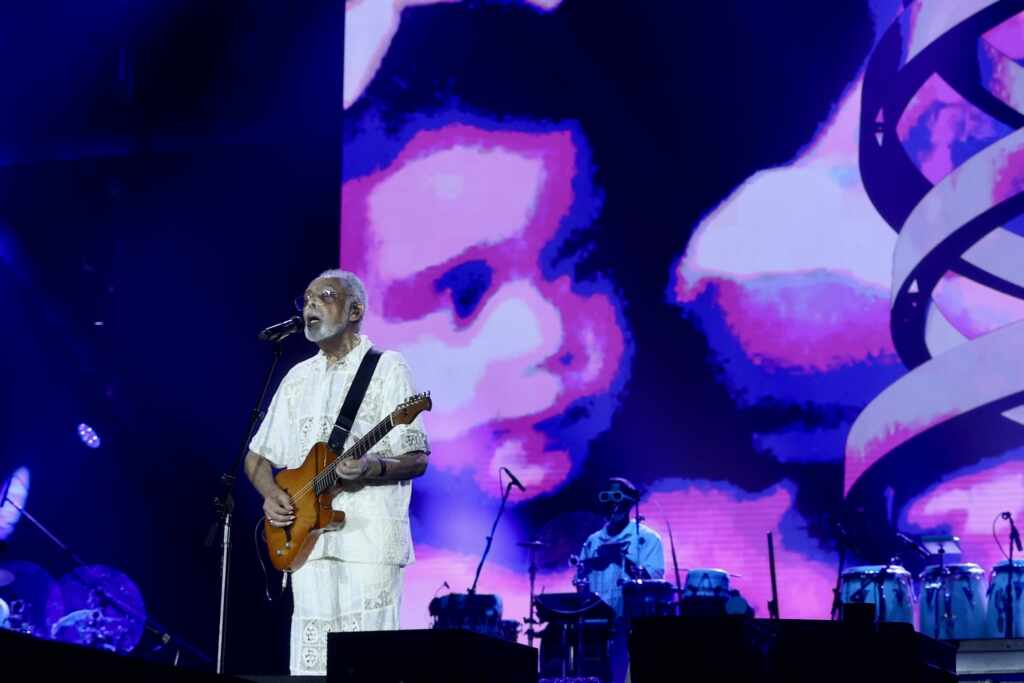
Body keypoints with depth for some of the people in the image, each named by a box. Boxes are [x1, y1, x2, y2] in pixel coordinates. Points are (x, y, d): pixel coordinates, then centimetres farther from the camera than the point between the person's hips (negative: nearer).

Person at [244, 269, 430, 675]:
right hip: (307, 541, 5)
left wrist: (371, 468, -23)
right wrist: (270, 494, 2)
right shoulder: (298, 378, 18)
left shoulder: (388, 369, 1)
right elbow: (257, 456, 22)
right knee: (311, 661, 2)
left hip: (370, 539, -5)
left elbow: (417, 459, -4)